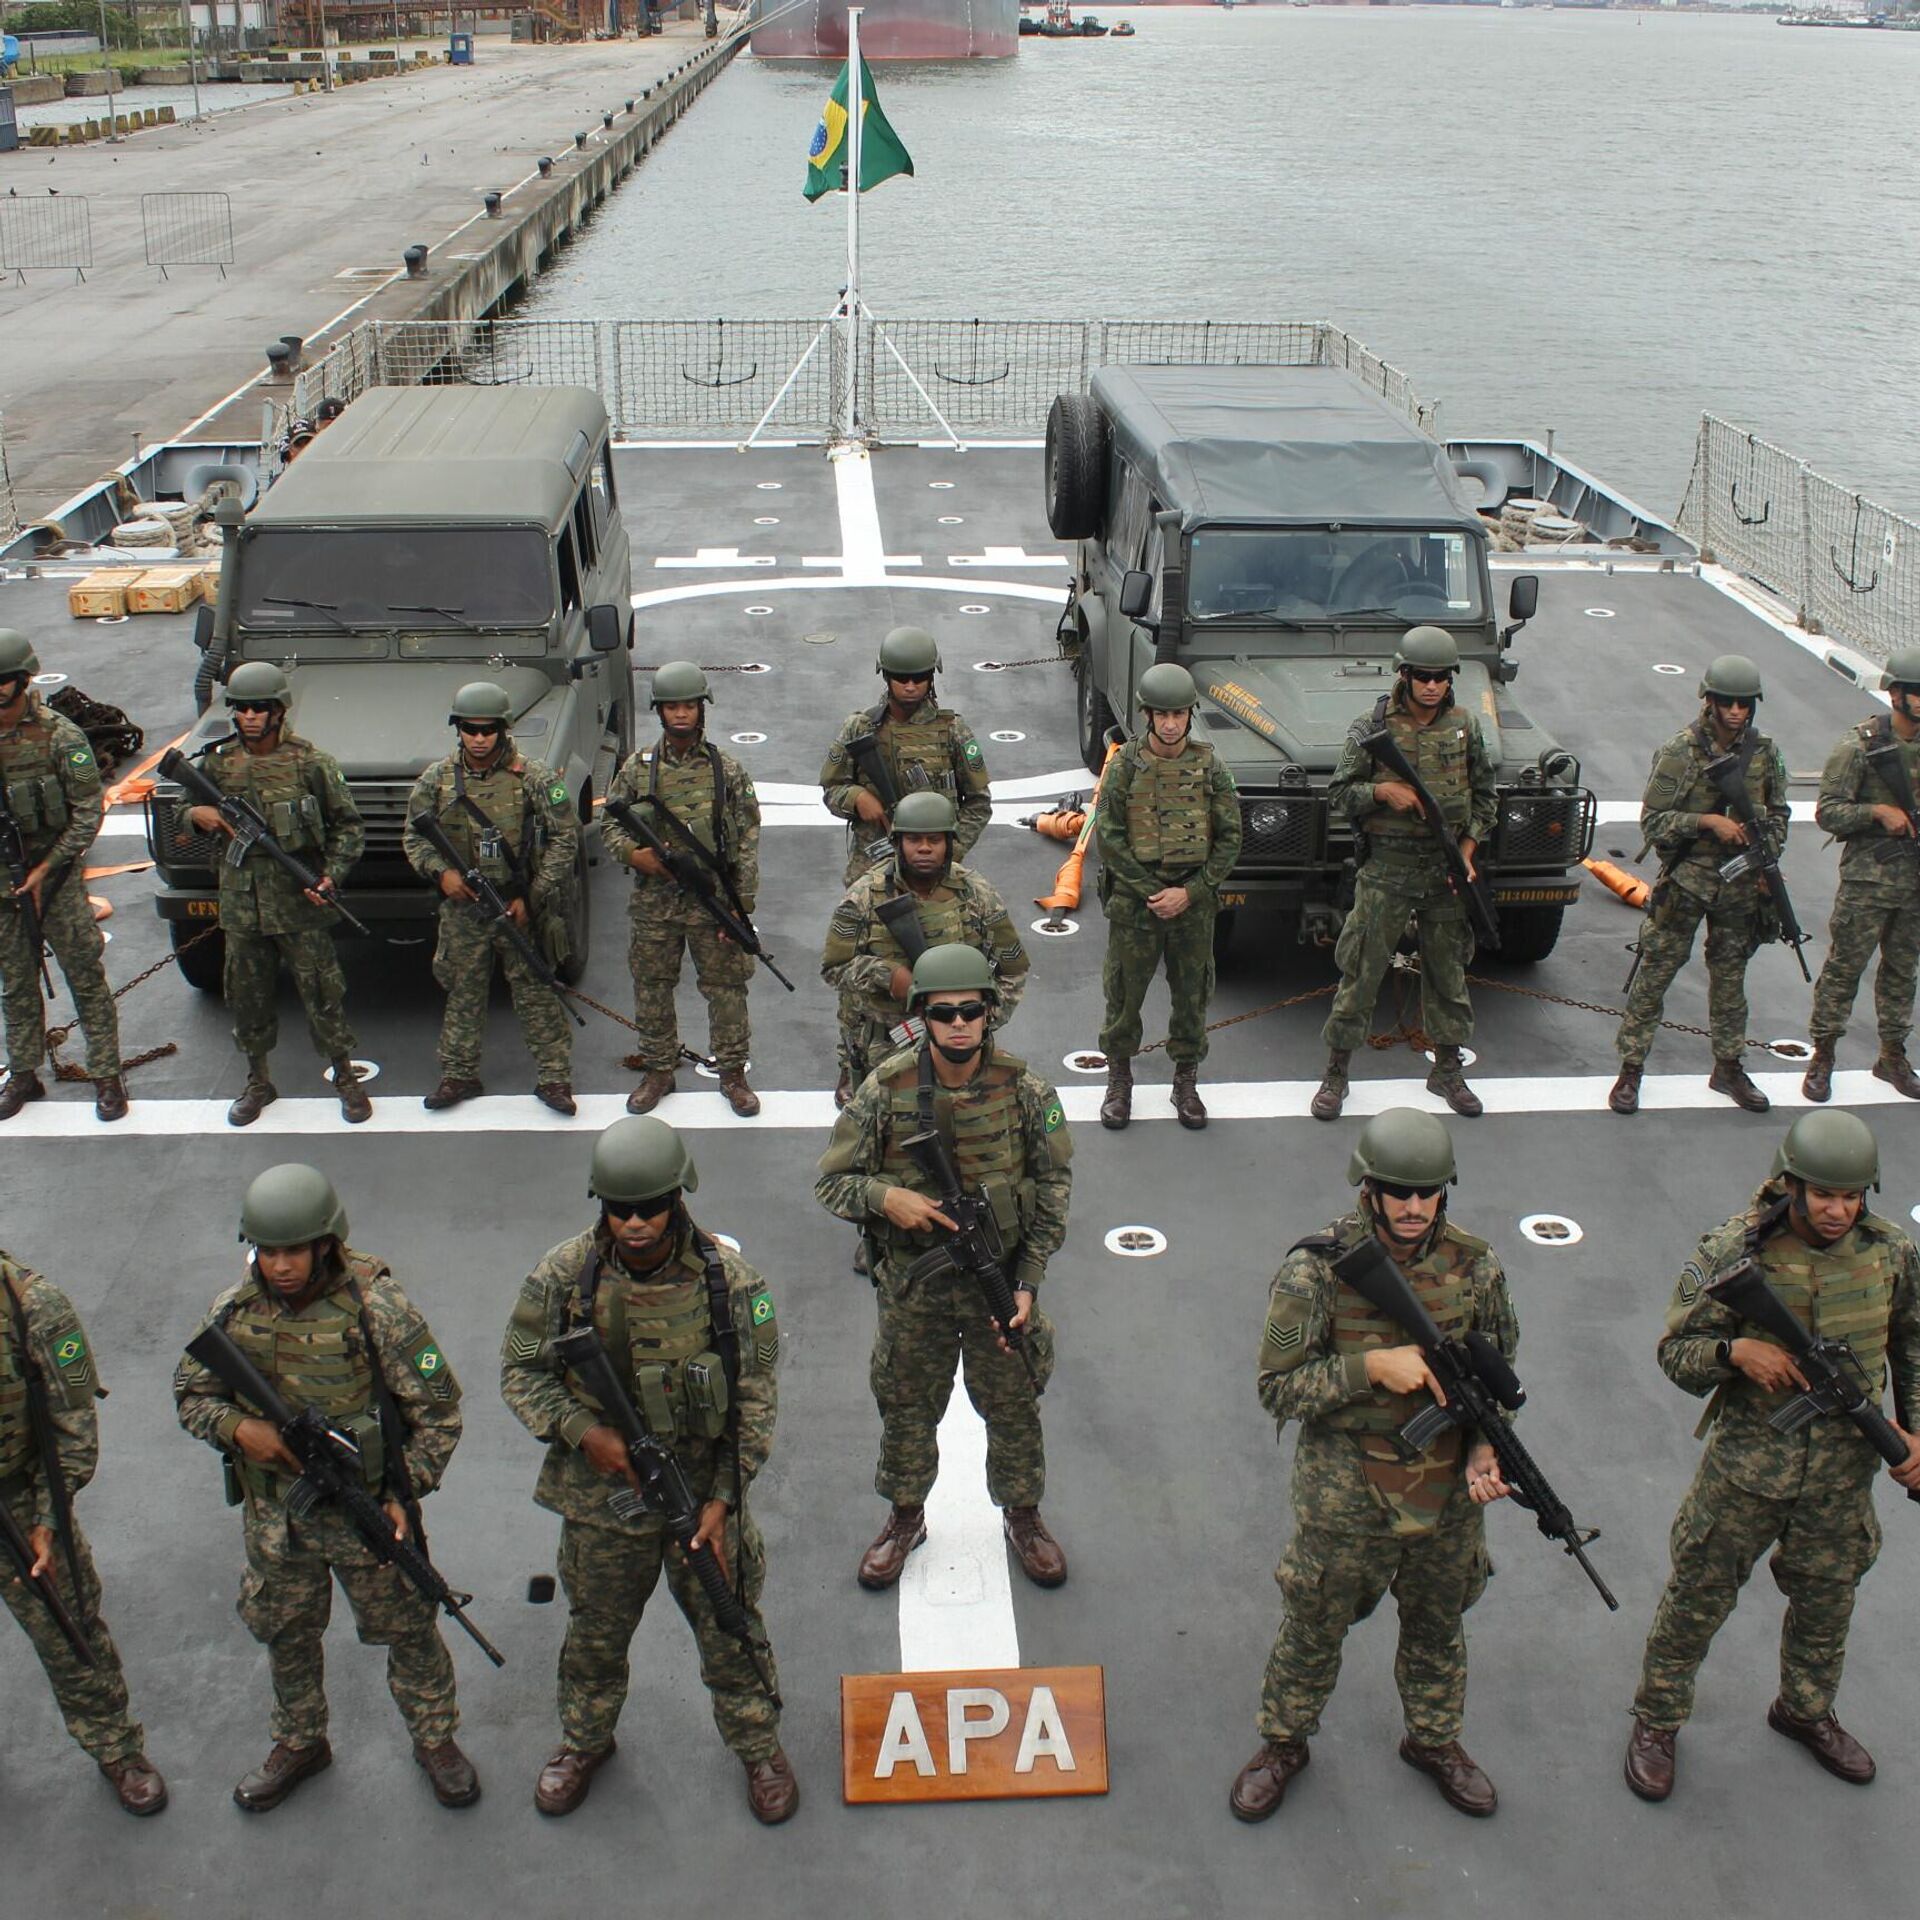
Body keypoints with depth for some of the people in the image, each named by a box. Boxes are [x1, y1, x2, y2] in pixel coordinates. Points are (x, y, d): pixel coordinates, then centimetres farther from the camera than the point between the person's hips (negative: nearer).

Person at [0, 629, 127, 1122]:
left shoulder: (59, 736, -11)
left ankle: (106, 1076, 11)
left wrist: (44, 869, -13)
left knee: (85, 979, 3)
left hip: (55, 877, -4)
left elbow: (89, 812, -10)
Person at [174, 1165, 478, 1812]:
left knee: (408, 1631, 13)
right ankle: (299, 1744, 46)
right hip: (274, 1517, 4)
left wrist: (405, 1493, -19)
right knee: (285, 1635, 22)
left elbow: (438, 1410, -13)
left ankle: (435, 1739, 36)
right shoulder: (234, 1311, -9)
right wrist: (239, 1427, -16)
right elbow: (191, 1394, 5)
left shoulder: (377, 1309, -21)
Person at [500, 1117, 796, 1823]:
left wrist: (722, 1501, -14)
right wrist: (583, 1431, -19)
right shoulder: (564, 1275, -14)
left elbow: (755, 1400, -9)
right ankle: (585, 1741, 48)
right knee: (596, 1632, 21)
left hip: (704, 1494, -1)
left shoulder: (730, 1281, -16)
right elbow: (520, 1371, -3)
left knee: (730, 1629, 14)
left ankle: (759, 1747, 39)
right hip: (599, 1497, 1)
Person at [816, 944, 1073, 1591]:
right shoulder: (886, 1090, -14)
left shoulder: (1024, 1089, -13)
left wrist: (1028, 1283, -8)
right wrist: (885, 1197, -28)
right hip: (912, 1284, 0)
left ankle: (1023, 1515, 39)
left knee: (1012, 1405, 16)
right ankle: (906, 1516, 40)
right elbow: (831, 1183, -7)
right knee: (908, 1406, 17)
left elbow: (1054, 1185, -3)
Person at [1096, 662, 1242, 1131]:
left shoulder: (1209, 765, -3)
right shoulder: (1126, 763, -6)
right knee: (1124, 991, 7)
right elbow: (1108, 836, -7)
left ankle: (1186, 1082, 26)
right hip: (1133, 898, -1)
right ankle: (1119, 1080, 24)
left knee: (1192, 993, 10)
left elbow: (1229, 838, -1)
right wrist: (1152, 892, -12)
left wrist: (1190, 892, -10)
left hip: (1193, 899, 1)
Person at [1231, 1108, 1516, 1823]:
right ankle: (1283, 1744, 40)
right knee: (1314, 1629, 16)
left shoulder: (1476, 1267, -9)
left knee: (1437, 1627, 24)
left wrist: (1485, 1448, -12)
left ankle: (1434, 1740, 49)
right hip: (1345, 1496, -3)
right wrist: (1373, 1366, -28)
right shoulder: (1316, 1271, -20)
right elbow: (1278, 1388, -17)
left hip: (1449, 1493, 3)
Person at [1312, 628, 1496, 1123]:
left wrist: (1467, 854, -2)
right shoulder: (1372, 727, -6)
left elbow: (1483, 796, 9)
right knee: (1361, 971, 0)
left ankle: (1447, 1069, 27)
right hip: (1386, 866, -3)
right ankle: (1336, 1073, 11)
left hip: (1446, 869, 3)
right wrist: (1381, 791, -21)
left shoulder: (1465, 725, 3)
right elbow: (1338, 795, -3)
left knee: (1448, 970, 12)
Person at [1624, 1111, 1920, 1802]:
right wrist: (1736, 1351, -30)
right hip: (1747, 1463, -3)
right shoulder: (1731, 1253, -18)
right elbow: (1676, 1354, -11)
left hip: (1844, 1469, 3)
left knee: (1826, 1600, 22)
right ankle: (1657, 1721, 31)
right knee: (1697, 1598, 10)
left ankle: (1806, 1711, 48)